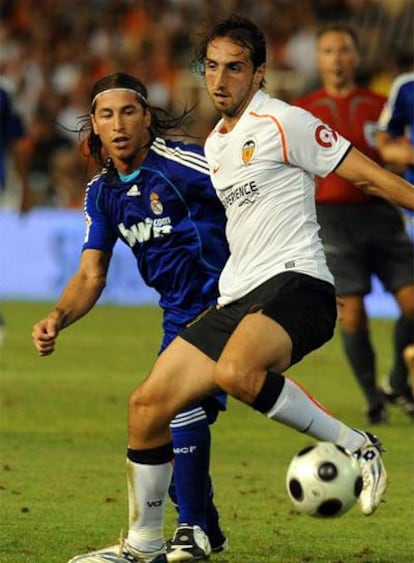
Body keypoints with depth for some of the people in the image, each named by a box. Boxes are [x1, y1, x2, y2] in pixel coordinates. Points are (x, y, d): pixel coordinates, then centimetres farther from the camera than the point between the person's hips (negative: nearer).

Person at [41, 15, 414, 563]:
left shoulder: (283, 123, -5)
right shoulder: (215, 143, 20)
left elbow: (367, 174, -4)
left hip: (294, 282, -8)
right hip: (237, 297, 8)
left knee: (234, 371, -38)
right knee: (148, 404, 2)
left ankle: (356, 448, -22)